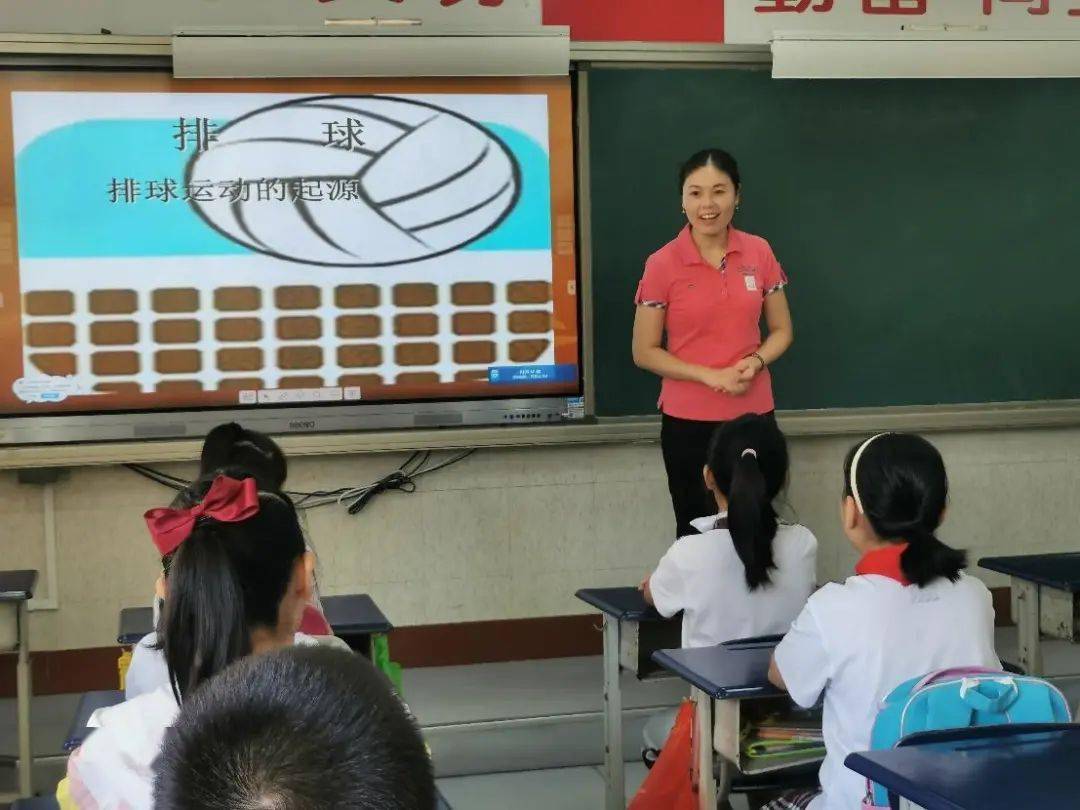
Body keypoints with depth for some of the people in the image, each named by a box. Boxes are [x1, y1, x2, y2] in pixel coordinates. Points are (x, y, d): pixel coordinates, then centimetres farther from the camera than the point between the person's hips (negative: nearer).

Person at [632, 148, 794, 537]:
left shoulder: (759, 253, 0)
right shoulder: (662, 264, -8)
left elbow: (781, 330, 10)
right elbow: (644, 352, -4)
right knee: (697, 532, 5)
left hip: (753, 415, 2)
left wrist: (756, 361, -11)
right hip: (688, 420, -2)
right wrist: (710, 375, -15)